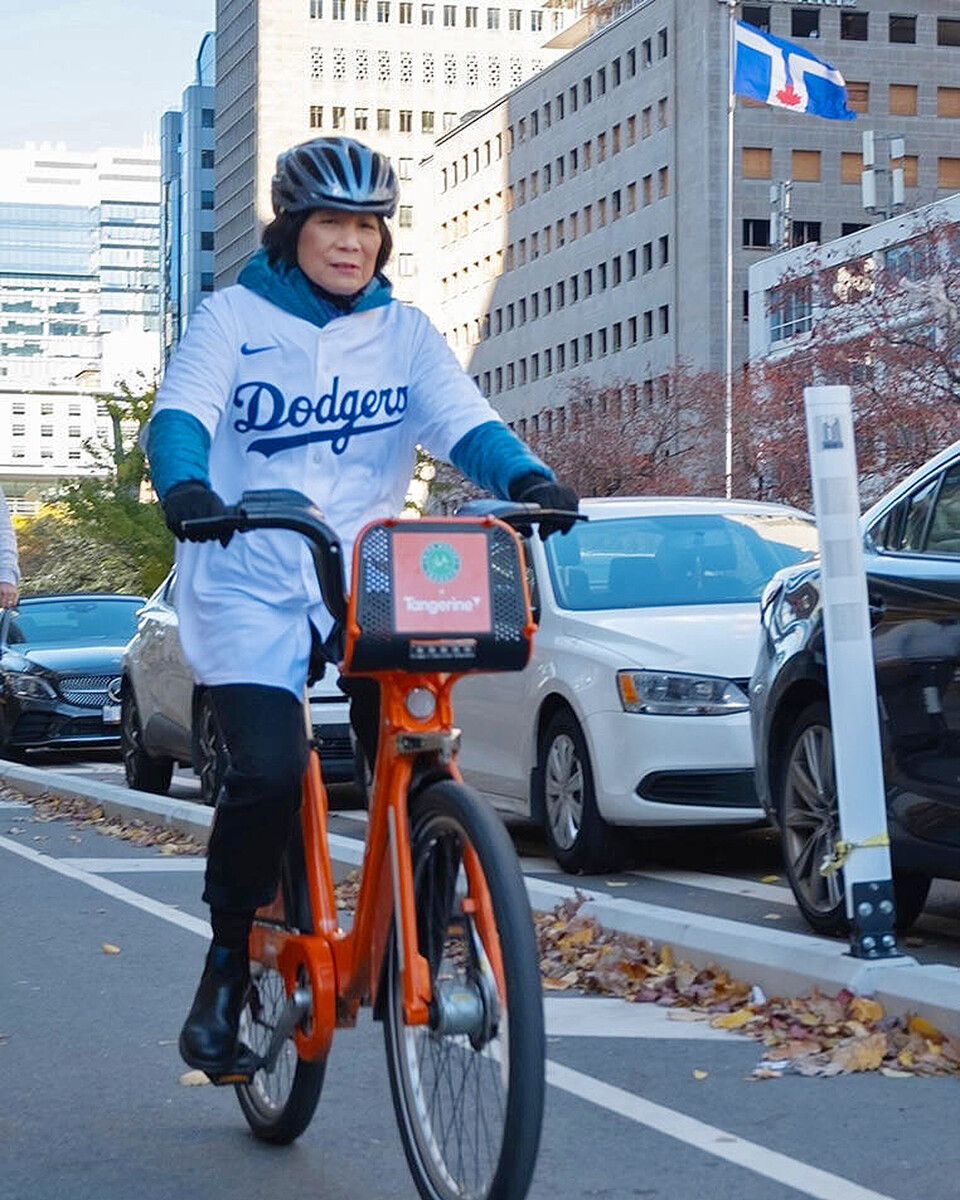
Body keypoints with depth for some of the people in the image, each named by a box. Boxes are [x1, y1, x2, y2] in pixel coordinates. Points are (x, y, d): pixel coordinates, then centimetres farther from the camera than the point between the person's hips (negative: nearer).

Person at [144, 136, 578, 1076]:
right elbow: (181, 412, -13)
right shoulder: (233, 318, 3)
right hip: (250, 587, -3)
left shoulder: (403, 333, 10)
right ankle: (229, 959, 3)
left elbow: (462, 420, -5)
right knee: (267, 772, -20)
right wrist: (185, 485, -36)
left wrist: (525, 477, -26)